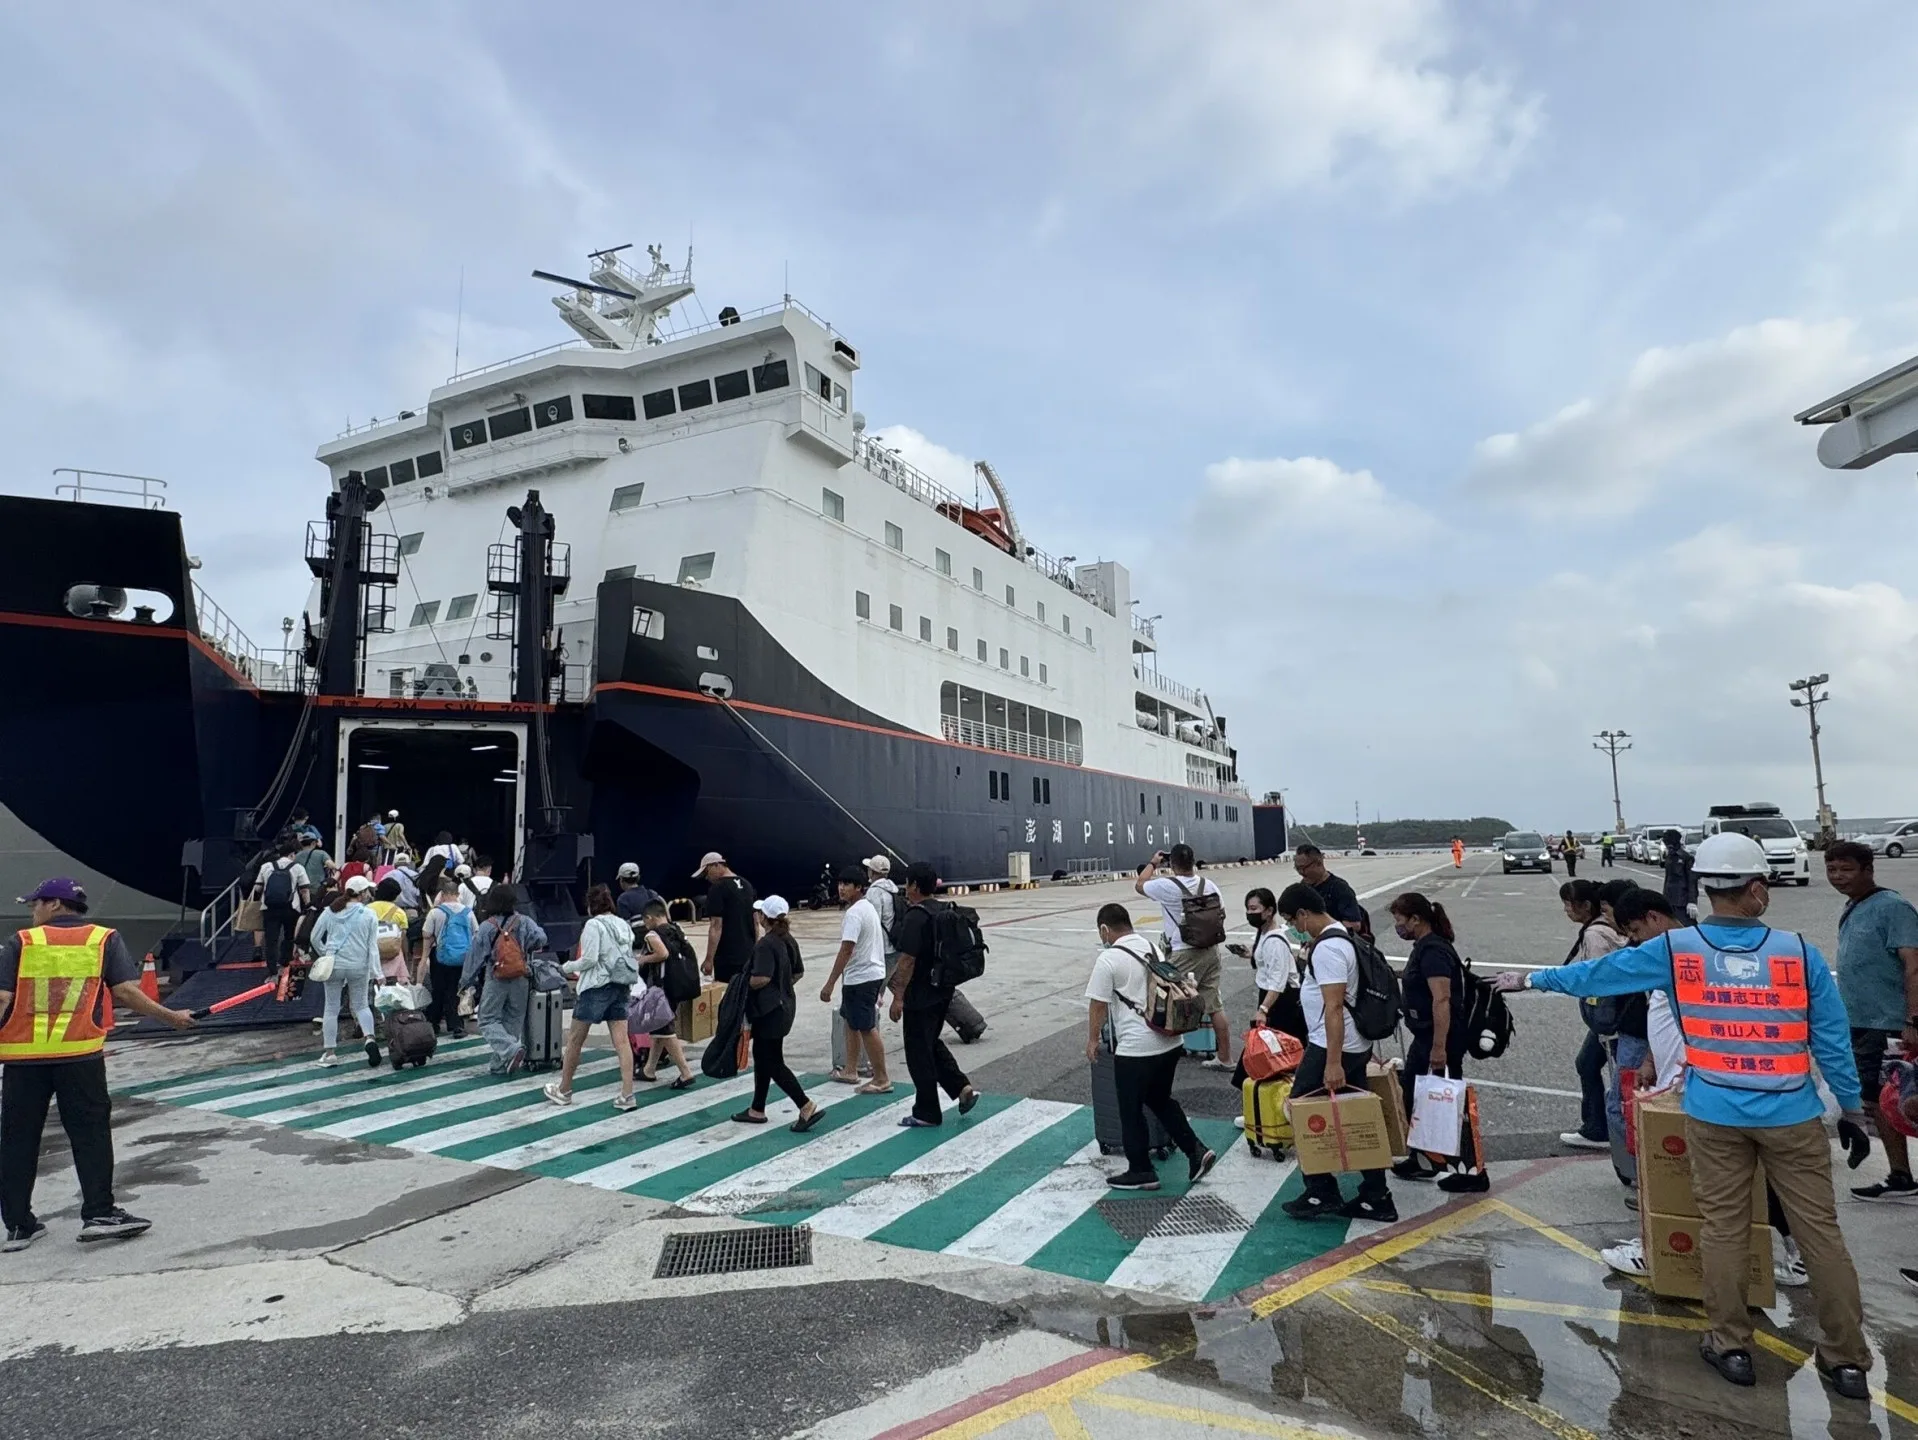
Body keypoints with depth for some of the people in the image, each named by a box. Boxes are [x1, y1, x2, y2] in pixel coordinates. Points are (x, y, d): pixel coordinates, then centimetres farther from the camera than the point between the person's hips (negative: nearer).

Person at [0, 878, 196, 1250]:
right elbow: (125, 991, -5)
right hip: (79, 1054, -1)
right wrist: (171, 1017, 5)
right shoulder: (105, 939, 4)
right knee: (91, 1132, 5)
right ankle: (99, 1214, 4)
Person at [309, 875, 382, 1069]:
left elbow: (314, 938, 5)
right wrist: (376, 972, -4)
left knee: (331, 1008, 10)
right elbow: (373, 946, -5)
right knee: (361, 1005, 13)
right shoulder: (369, 915, -4)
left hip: (333, 965, 1)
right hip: (359, 967, -1)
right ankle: (370, 1037, -10)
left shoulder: (330, 911, 2)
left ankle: (329, 1052, 13)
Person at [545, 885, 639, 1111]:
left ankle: (563, 1090, 24)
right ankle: (627, 1096, -3)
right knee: (621, 1041, 2)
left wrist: (568, 967, 3)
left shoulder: (593, 925, -9)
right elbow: (629, 958, 12)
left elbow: (589, 959, -16)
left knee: (574, 1039, 10)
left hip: (597, 987, -6)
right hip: (621, 987, 6)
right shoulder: (624, 925, 10)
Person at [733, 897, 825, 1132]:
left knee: (773, 1062, -3)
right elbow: (798, 972, 16)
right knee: (762, 1057, 18)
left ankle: (807, 1107, -6)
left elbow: (761, 978, -29)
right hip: (784, 1005, 9)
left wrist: (742, 985, -12)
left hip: (769, 1010, -9)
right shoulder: (789, 941, 7)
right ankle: (757, 1110, 27)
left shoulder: (765, 944, -20)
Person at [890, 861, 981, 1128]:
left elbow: (907, 960, -23)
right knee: (932, 1044, 23)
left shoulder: (916, 916, -19)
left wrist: (898, 997, -19)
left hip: (921, 996, -9)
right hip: (943, 990, 9)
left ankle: (927, 1112, 12)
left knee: (919, 1052, 3)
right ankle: (962, 1088, 13)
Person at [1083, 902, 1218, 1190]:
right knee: (1161, 1100, 24)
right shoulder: (1154, 947, 9)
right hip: (1170, 1041, 8)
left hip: (1135, 1048, -8)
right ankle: (1196, 1151, 19)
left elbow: (1098, 1006, -10)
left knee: (1131, 1112, 9)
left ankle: (1141, 1172, 19)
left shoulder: (1108, 959, -13)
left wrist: (1092, 1040, 3)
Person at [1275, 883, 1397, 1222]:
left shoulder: (1327, 948, -21)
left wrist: (1333, 1062, -27)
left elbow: (1334, 1007, -26)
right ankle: (1376, 1197, 17)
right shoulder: (1339, 937, 11)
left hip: (1331, 1047, -10)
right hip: (1356, 1044, 10)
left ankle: (1322, 1193, 10)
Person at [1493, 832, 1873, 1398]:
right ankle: (1847, 1360, 18)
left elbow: (1598, 973, 3)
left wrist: (1531, 979, 16)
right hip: (1791, 1113, 0)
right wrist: (1853, 1109, 12)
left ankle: (1732, 1346, 20)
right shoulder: (1799, 952, -6)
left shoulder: (1675, 950, -6)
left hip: (1715, 1114, 0)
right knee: (1820, 1231, 10)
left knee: (1723, 1229, 10)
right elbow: (1834, 1039, 0)